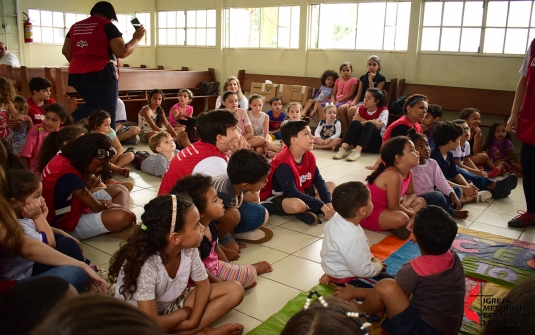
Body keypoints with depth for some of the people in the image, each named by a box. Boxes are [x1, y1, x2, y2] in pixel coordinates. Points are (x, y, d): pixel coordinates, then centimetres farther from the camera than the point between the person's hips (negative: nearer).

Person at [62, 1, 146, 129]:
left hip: (77, 75, 7)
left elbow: (66, 51, 19)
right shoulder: (107, 26, -4)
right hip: (101, 75, -7)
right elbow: (122, 52, -10)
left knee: (93, 105, 28)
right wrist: (136, 38, 4)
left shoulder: (75, 26, 16)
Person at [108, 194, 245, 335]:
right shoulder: (145, 265, -35)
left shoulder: (188, 249, -19)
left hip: (171, 304, 6)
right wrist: (186, 312, -18)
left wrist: (193, 321, -18)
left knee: (234, 289, -7)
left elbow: (203, 284, -3)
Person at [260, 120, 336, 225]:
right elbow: (291, 193, -33)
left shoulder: (309, 156, -5)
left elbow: (318, 180, -2)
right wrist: (321, 206, -33)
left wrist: (328, 203, -18)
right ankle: (309, 210, -7)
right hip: (277, 197, -9)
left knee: (331, 186, 4)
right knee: (298, 205, -42)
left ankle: (308, 209, -15)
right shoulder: (283, 163, -29)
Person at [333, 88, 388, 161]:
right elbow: (354, 124, -6)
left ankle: (357, 151, -49)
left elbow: (378, 127, -17)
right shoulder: (361, 108, 6)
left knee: (369, 125, -31)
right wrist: (372, 122, -12)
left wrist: (361, 120, -10)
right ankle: (343, 149, -40)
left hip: (376, 143, -3)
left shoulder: (383, 110, -4)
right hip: (360, 142, 3)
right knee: (355, 123, -24)